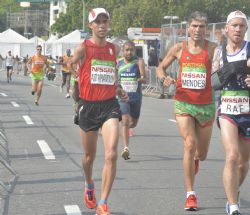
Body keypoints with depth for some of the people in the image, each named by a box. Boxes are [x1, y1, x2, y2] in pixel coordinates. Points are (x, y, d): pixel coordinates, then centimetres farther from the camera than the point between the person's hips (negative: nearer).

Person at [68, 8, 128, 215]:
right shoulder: (83, 48, -6)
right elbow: (71, 64, 7)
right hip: (88, 106, -2)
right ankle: (89, 185, 46)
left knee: (111, 155, -15)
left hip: (110, 106, 2)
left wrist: (118, 88, 11)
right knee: (89, 156, 13)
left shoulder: (113, 48, 7)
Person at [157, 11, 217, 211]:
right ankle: (191, 194, -9)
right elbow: (161, 67, 14)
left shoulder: (212, 48, -5)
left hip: (206, 105, 0)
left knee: (202, 154, 11)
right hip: (183, 103, 0)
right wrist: (165, 78, -7)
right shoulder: (179, 48, 2)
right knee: (190, 145, -17)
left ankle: (195, 159, 52)